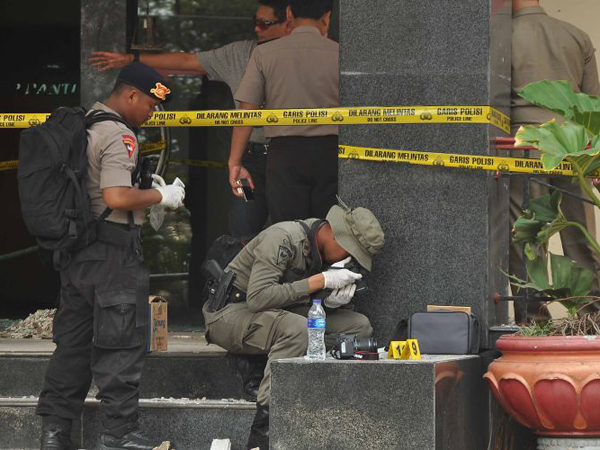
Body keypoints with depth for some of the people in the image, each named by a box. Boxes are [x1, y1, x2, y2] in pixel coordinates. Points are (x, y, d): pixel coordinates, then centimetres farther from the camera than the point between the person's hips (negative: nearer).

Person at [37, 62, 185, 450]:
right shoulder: (119, 135, -15)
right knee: (123, 343, -3)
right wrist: (160, 196, -10)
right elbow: (116, 197, -24)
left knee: (73, 340, 13)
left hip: (73, 249, 9)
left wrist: (144, 191, 18)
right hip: (113, 250, -9)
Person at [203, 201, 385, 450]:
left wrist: (334, 300, -12)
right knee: (297, 329, -38)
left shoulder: (321, 246, 4)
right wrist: (321, 281, -30)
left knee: (359, 326, -5)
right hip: (231, 313, -8)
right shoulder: (283, 238, -23)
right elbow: (258, 298, -32)